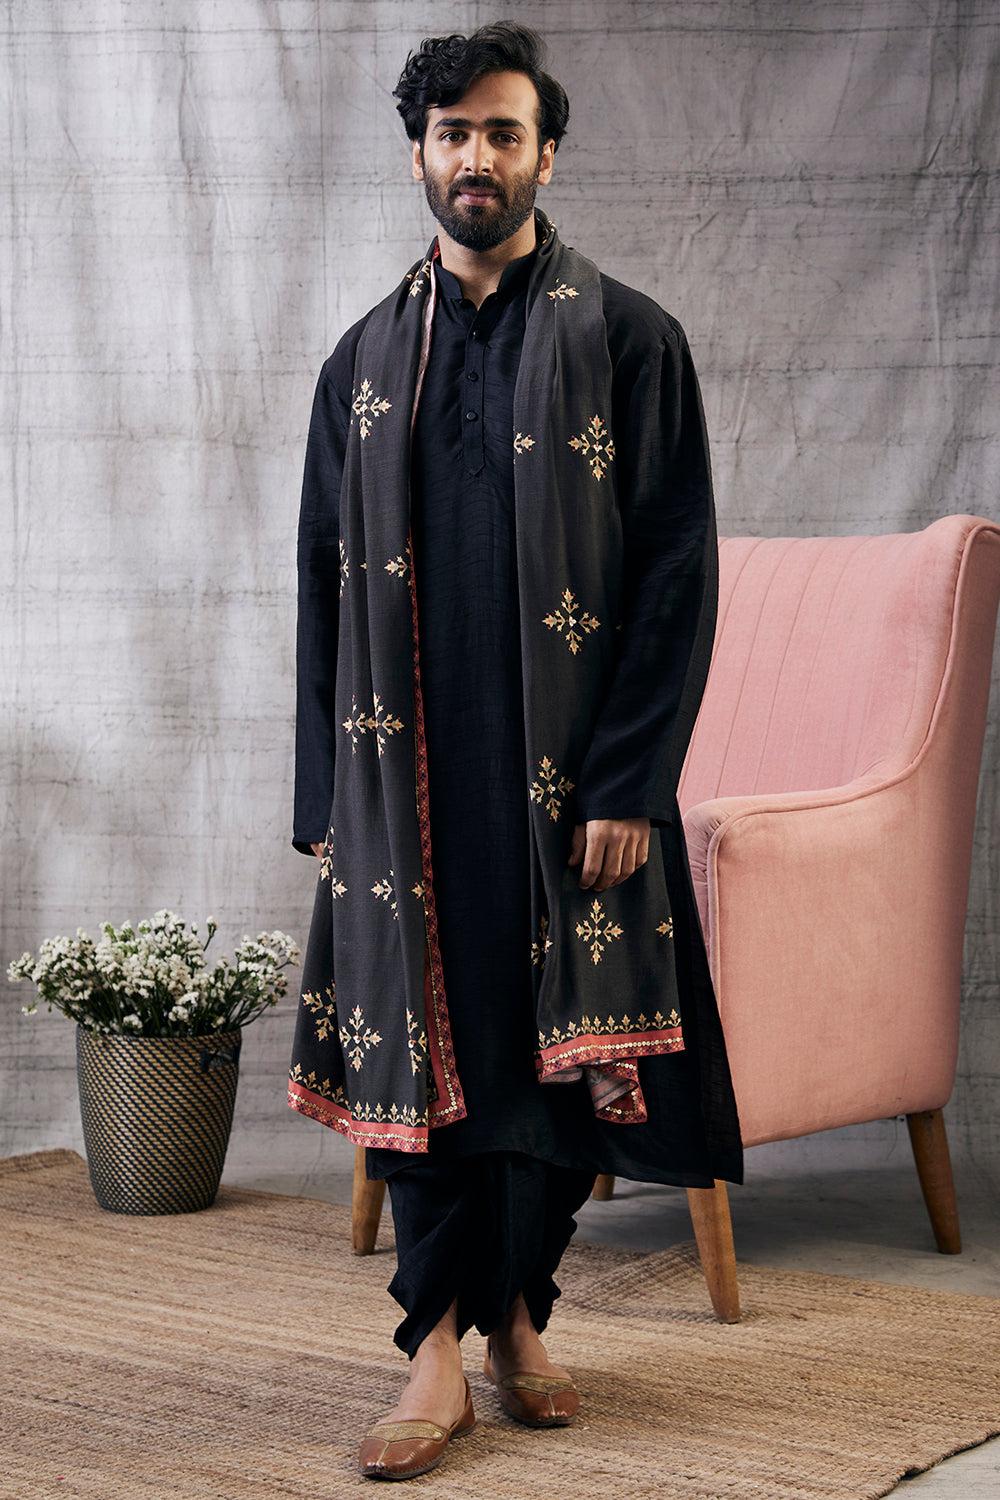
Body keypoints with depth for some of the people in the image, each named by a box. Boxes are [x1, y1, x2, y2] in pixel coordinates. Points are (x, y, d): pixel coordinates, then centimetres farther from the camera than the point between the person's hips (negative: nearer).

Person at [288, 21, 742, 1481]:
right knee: (420, 1040, 1)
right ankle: (441, 1346, 9)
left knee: (564, 1047, 5)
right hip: (405, 770, 2)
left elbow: (679, 572, -4)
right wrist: (326, 799, 4)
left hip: (568, 771, -2)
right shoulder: (367, 359, 11)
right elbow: (325, 585, 11)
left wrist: (628, 784, -12)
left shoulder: (628, 340, 1)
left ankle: (517, 1311, 25)